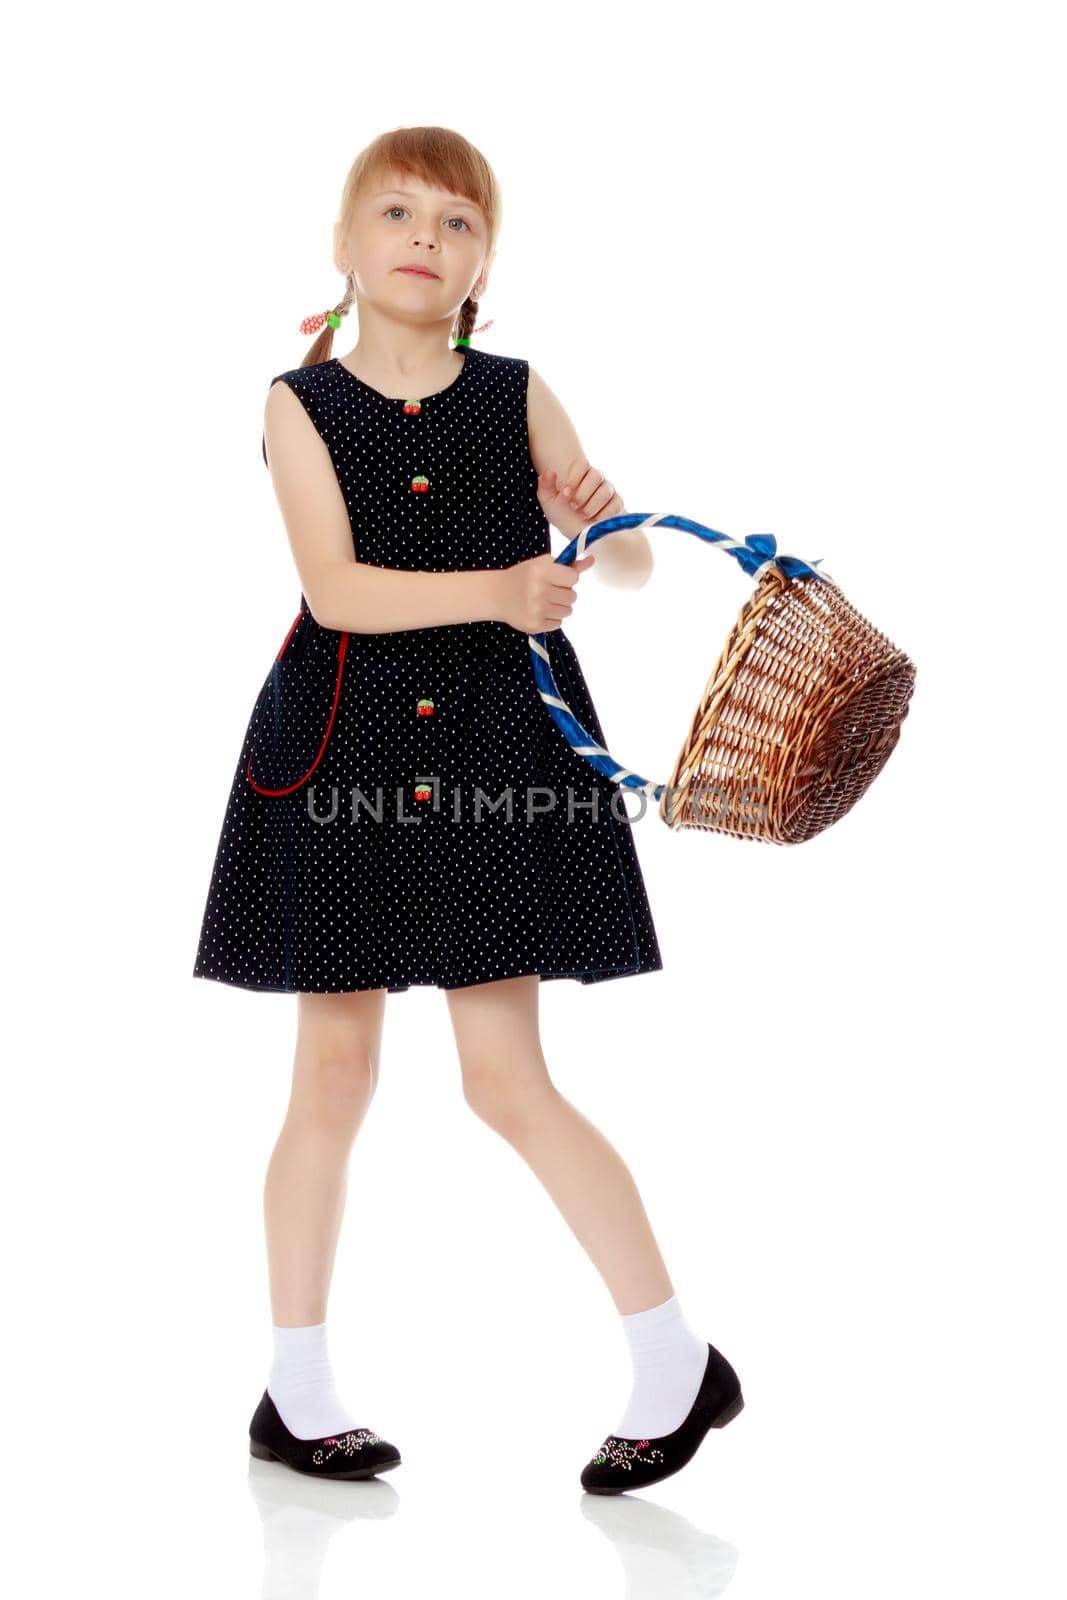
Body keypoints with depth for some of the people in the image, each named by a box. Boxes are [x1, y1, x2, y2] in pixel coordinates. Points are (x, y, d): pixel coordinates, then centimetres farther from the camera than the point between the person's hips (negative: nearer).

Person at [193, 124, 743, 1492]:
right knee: (334, 1071, 6)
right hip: (344, 751, 0)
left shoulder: (518, 397, 4)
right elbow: (334, 587, -14)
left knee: (506, 1079, -2)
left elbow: (631, 567, 4)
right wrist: (498, 589, -27)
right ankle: (295, 1390, 21)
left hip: (496, 755, 0)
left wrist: (603, 516, -19)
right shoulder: (302, 404, 0)